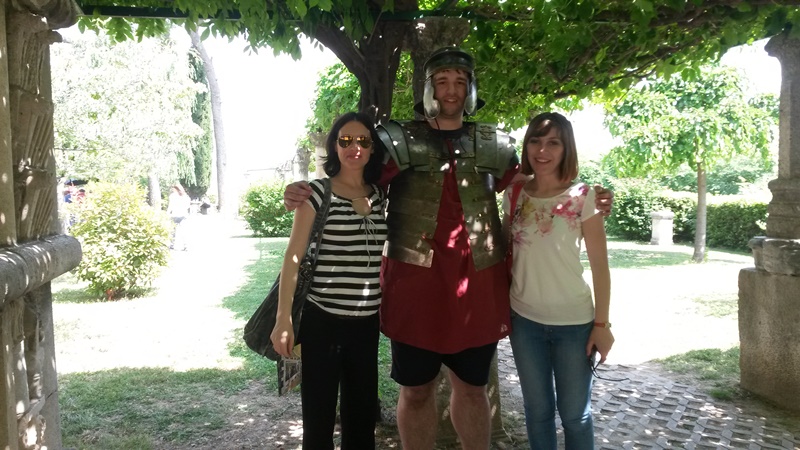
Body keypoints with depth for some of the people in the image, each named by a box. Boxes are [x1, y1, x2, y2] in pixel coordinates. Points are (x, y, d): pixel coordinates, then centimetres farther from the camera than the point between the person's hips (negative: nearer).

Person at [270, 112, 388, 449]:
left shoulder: (380, 195, 8)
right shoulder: (317, 192, -6)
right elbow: (293, 257, -8)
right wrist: (283, 318, -13)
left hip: (368, 322, 5)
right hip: (323, 320, -4)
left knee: (362, 413, 15)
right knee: (319, 416, 5)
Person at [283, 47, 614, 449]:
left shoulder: (494, 145, 9)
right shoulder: (400, 141, 2)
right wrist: (306, 192, -21)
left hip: (479, 284, 2)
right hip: (415, 281, -2)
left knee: (472, 386, 18)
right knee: (416, 389, 11)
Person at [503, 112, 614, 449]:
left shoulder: (582, 197, -9)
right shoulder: (513, 195, 1)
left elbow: (599, 264, -6)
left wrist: (602, 323, -8)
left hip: (573, 321, -3)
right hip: (524, 319, 3)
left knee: (575, 414, 10)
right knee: (537, 410, 15)